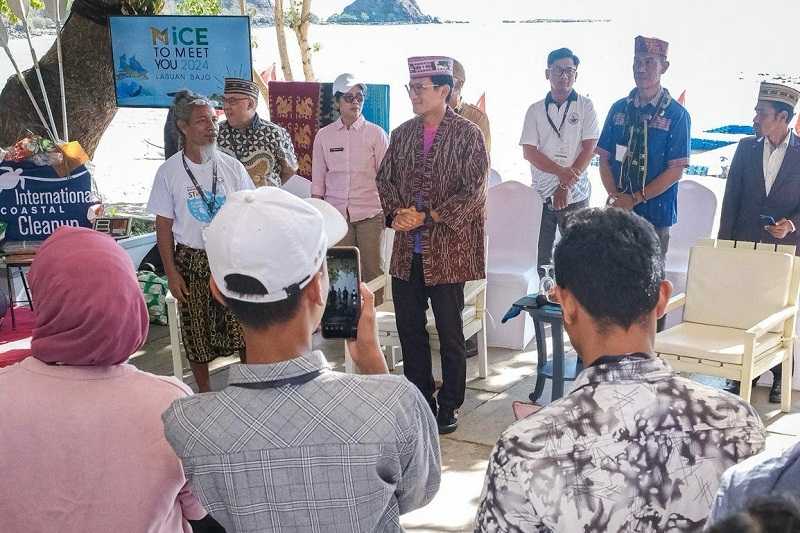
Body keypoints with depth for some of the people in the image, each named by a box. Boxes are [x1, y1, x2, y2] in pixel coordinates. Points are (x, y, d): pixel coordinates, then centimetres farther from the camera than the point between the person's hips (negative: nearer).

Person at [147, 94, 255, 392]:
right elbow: (164, 225, -1)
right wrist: (171, 273, -6)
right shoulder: (169, 172, -4)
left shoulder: (231, 167, 0)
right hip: (191, 260, -1)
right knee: (197, 334, 8)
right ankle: (205, 394, 24)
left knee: (244, 328, 1)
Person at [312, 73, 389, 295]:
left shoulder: (376, 133, 2)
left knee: (372, 271, 1)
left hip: (370, 213, -1)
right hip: (336, 214, 1)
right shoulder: (324, 135, 7)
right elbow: (318, 180, 11)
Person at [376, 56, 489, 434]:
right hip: (406, 251, 6)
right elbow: (385, 178, 14)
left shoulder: (467, 135, -7)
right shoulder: (402, 134, 10)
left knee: (450, 334, 4)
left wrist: (427, 216, -17)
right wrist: (396, 212, -6)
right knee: (409, 330, 11)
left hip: (447, 250, -5)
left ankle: (448, 407, 18)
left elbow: (473, 192, -13)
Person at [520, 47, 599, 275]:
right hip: (541, 195, 2)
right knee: (541, 257, 4)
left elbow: (589, 149, -4)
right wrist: (561, 172, -15)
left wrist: (565, 186, -11)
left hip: (575, 196, -2)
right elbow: (529, 152, -1)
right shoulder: (535, 110, 6)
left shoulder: (585, 106, 2)